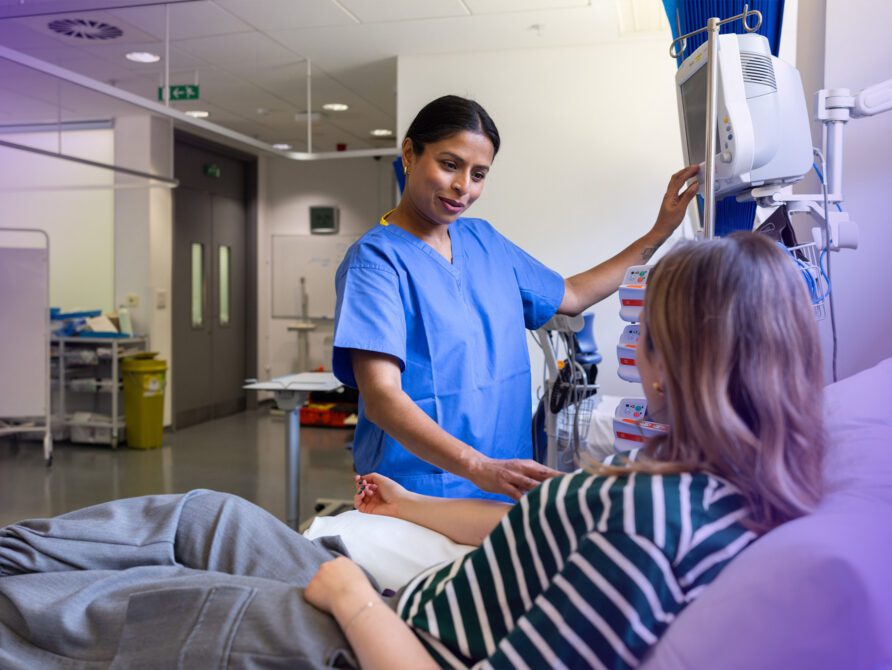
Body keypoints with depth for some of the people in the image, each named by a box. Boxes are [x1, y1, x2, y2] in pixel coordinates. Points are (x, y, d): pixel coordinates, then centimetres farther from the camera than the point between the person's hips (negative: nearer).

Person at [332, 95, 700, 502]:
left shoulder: (484, 240, 8)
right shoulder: (376, 258, -12)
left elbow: (570, 296, 22)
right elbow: (380, 396, -22)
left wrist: (659, 233, 18)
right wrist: (479, 468, -34)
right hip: (418, 497, -5)